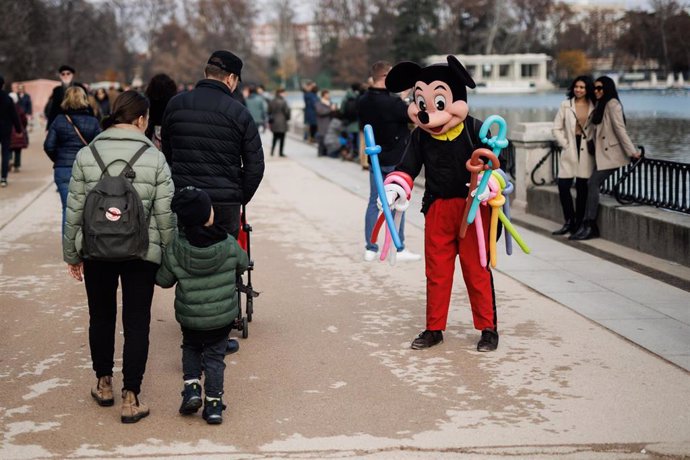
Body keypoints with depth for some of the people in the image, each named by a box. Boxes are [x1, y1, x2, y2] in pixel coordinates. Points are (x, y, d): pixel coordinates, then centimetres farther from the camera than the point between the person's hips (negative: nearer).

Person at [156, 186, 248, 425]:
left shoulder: (174, 249, -14)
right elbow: (242, 264, 8)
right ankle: (213, 403, 9)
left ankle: (191, 387, 9)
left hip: (190, 317, 0)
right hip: (223, 315, 0)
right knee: (215, 355, 12)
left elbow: (163, 280, -3)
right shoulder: (228, 245, -11)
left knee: (191, 347, 25)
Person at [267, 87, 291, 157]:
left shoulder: (271, 102, 4)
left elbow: (269, 112, 8)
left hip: (273, 122, 5)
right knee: (282, 138, 3)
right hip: (282, 122, -5)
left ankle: (272, 151, 6)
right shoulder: (283, 102, -14)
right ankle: (280, 152, 4)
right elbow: (287, 111, -11)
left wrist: (269, 121, 15)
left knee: (275, 137, 15)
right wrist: (287, 118, 8)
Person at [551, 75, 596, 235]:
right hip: (569, 150, 0)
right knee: (563, 186, -5)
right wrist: (566, 144, -4)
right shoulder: (566, 105, 3)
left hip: (586, 151, 0)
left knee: (582, 188, 2)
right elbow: (557, 128, 3)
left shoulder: (594, 107, 4)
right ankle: (569, 222, 9)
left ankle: (579, 223, 11)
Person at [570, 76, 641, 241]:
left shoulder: (612, 104, -9)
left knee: (593, 184, -15)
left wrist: (632, 151, -20)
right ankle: (589, 226, 1)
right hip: (601, 153, 9)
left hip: (610, 153, -9)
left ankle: (589, 226, -14)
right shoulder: (600, 106, 20)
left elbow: (620, 128, -16)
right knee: (592, 185, 1)